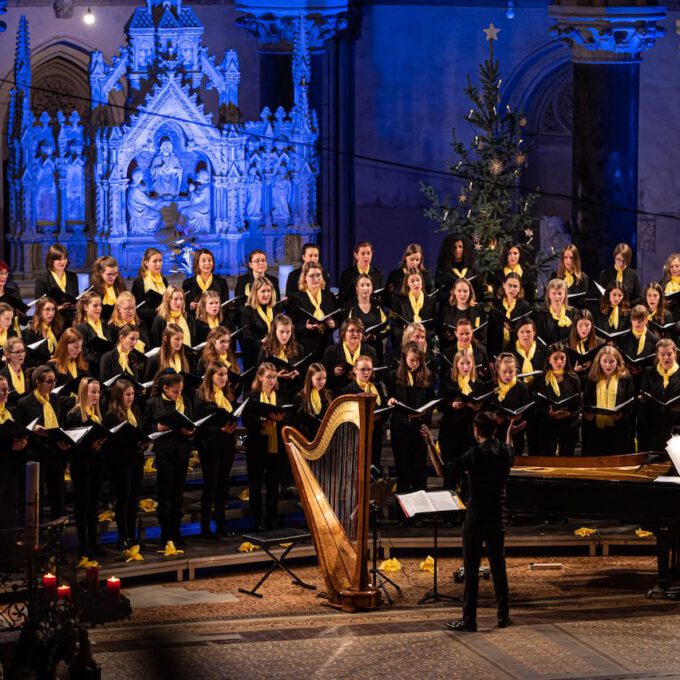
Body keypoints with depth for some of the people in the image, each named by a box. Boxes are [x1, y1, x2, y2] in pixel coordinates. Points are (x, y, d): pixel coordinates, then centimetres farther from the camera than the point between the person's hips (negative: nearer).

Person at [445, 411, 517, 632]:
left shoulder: (474, 454, -15)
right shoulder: (504, 452, 2)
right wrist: (509, 436, 42)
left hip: (476, 516, -5)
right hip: (498, 516, 5)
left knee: (471, 569, -1)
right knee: (498, 566, 14)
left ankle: (469, 620, -1)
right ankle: (504, 616, 19)